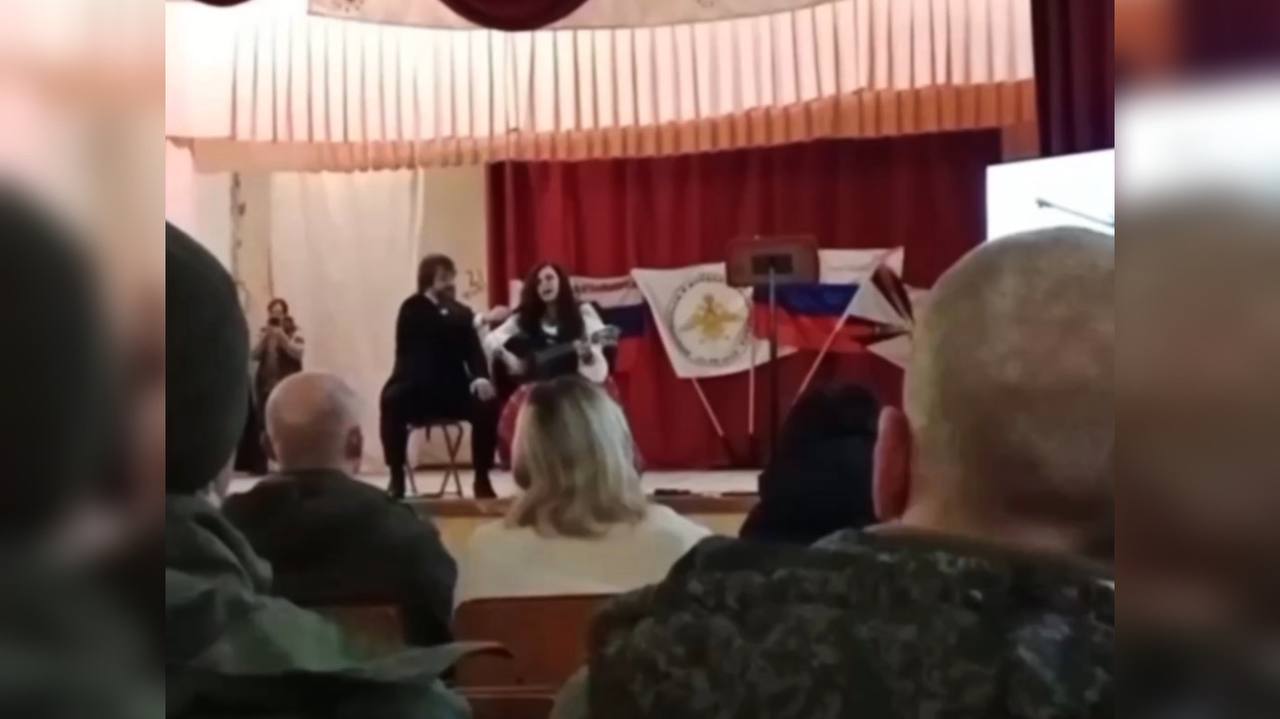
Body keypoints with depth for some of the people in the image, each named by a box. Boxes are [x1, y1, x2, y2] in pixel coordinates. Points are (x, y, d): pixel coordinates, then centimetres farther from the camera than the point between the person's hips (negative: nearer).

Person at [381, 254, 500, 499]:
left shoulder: (462, 312, 10)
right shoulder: (412, 309, -2)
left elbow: (473, 351, -5)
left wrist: (480, 378, -27)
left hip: (451, 390, 3)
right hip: (416, 389, -3)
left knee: (487, 403, -25)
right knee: (392, 399, -35)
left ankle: (482, 478, -14)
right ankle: (397, 478, -23)